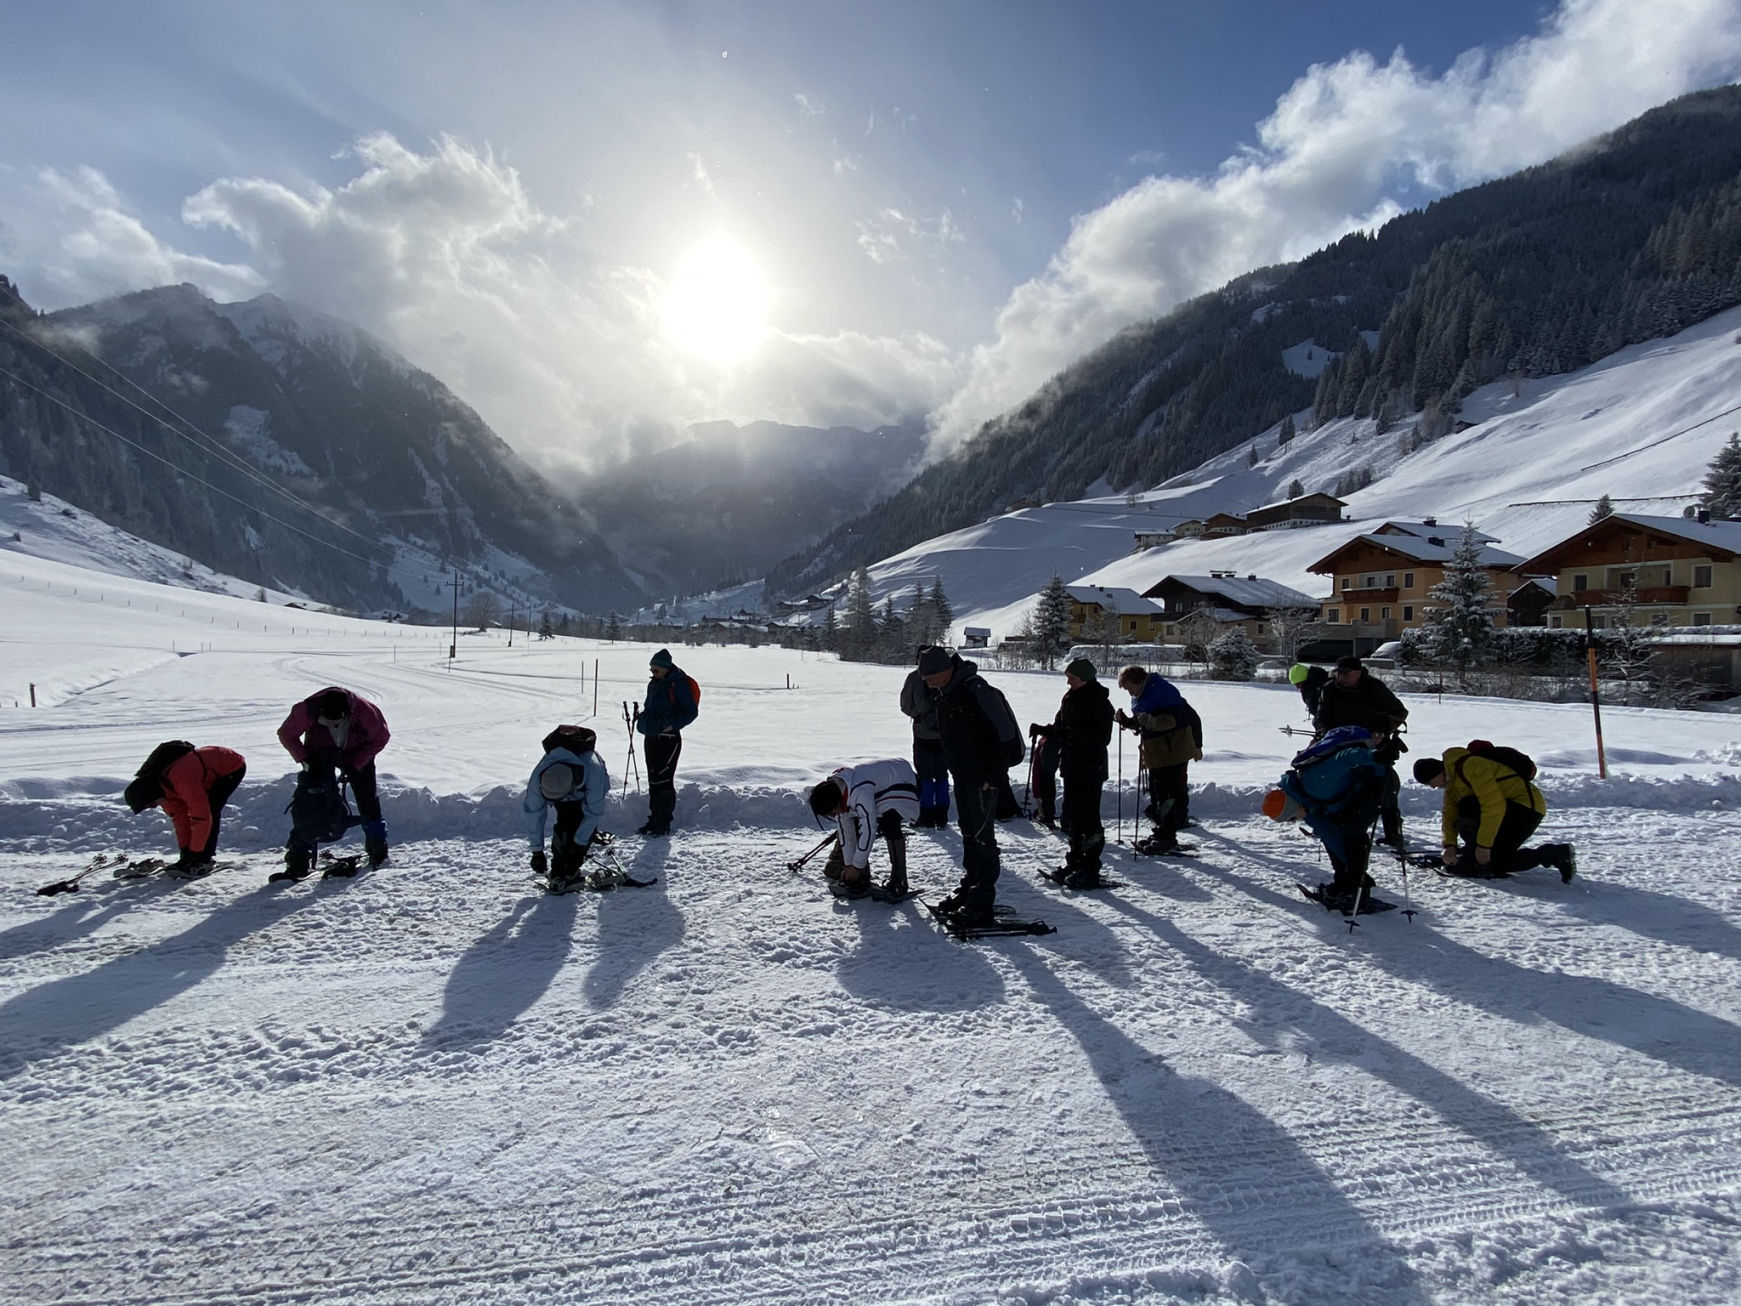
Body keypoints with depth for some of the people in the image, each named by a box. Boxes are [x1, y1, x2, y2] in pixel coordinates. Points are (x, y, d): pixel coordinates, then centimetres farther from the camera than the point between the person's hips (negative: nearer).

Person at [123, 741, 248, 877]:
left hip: (233, 767, -9)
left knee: (210, 811, -21)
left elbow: (202, 817, -34)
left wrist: (195, 852, -24)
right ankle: (188, 860, 7)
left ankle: (205, 860, -12)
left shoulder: (183, 780, -39)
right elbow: (179, 817, -1)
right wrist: (185, 848, -2)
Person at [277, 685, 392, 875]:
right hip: (319, 756, 0)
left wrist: (354, 764, -21)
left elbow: (380, 738, -16)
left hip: (357, 754, 0)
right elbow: (286, 734, -12)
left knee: (368, 801, 0)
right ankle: (299, 857, -4)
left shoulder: (364, 711, -34)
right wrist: (304, 758, -23)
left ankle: (378, 851, 15)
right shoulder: (307, 710, -33)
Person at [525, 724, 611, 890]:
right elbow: (533, 814, -26)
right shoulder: (538, 776, -40)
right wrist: (537, 851, -22)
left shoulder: (593, 772, -47)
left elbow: (593, 812, -33)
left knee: (588, 826, -19)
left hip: (588, 786, -1)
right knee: (565, 825, -21)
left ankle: (570, 870, -7)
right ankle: (559, 871, -9)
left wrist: (579, 845, -29)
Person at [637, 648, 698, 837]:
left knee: (663, 781, -6)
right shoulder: (654, 683, 13)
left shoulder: (678, 683, -12)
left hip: (669, 738, -9)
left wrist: (672, 725, -20)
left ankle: (663, 824, 2)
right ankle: (654, 820, 23)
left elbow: (691, 712, -11)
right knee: (653, 780, 13)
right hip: (652, 737, 9)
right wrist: (643, 721, 8)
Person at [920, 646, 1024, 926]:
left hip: (983, 777, -9)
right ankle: (969, 886, 29)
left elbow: (1005, 733, -22)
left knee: (981, 835, -5)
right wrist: (955, 767, 17)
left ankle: (982, 902, 1)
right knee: (968, 832, 17)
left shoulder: (976, 690, -21)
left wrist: (995, 775, -20)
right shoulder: (945, 693, 8)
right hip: (962, 775, 9)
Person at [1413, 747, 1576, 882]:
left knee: (1468, 808, -27)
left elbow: (1494, 805, -30)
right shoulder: (1453, 779, 10)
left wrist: (1483, 844, -26)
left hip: (1527, 806, -11)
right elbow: (1450, 813, 8)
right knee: (1496, 860, 6)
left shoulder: (1470, 766, -24)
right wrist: (1449, 844, -5)